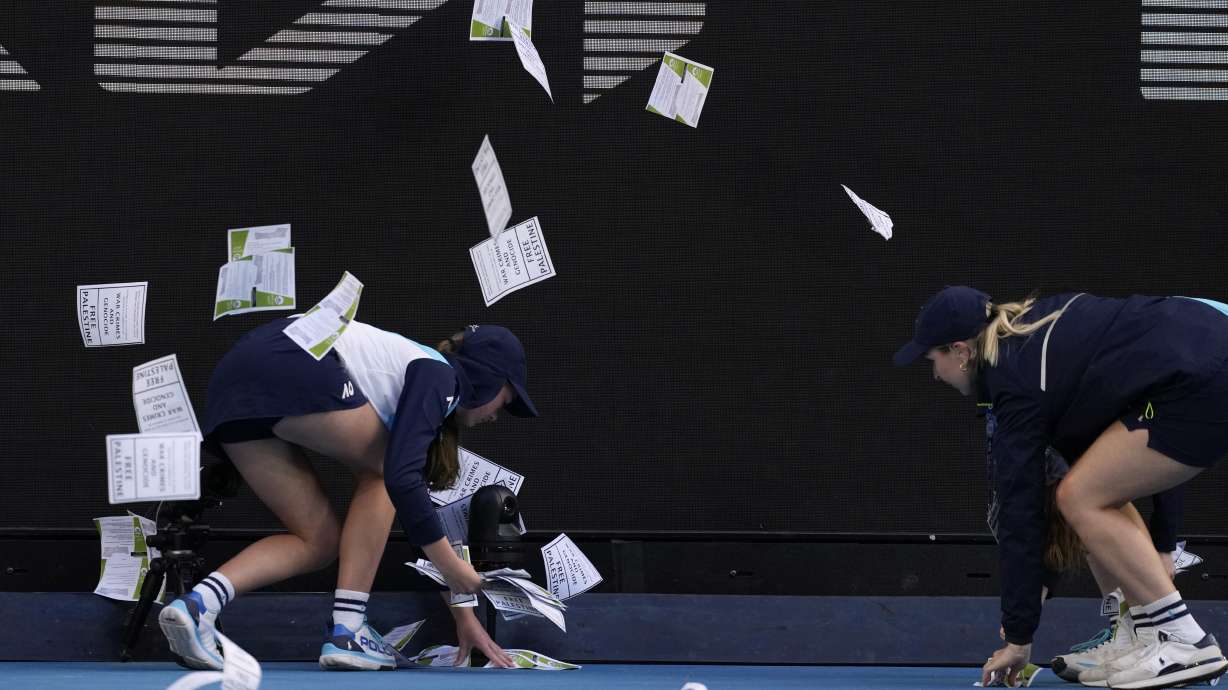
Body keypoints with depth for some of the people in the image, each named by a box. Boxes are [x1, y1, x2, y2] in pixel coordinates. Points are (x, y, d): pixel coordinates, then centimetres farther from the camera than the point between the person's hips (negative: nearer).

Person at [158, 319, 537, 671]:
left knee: (319, 541, 13)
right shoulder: (438, 376, 4)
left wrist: (463, 615, 40)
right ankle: (345, 631, 3)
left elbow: (415, 507, 37)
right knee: (381, 474, 11)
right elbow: (401, 478, -10)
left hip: (230, 389, 9)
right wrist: (451, 564, 0)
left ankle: (197, 602, -8)